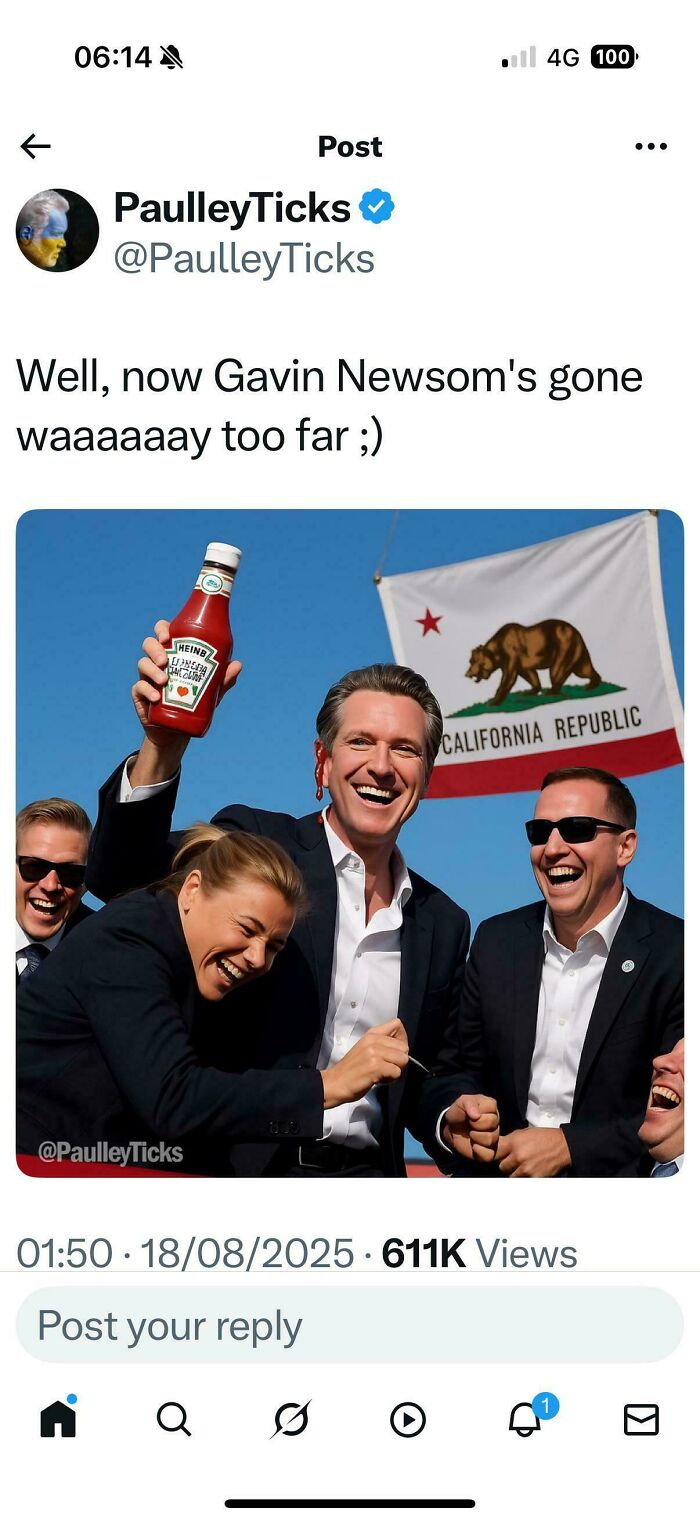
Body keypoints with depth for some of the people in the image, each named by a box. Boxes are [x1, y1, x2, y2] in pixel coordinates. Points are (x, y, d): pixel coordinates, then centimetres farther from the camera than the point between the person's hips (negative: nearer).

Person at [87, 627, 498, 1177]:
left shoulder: (445, 924, 14)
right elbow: (120, 878, -14)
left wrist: (451, 1121, -1)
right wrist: (164, 746, -28)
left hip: (368, 1176, 5)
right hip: (233, 1167, -4)